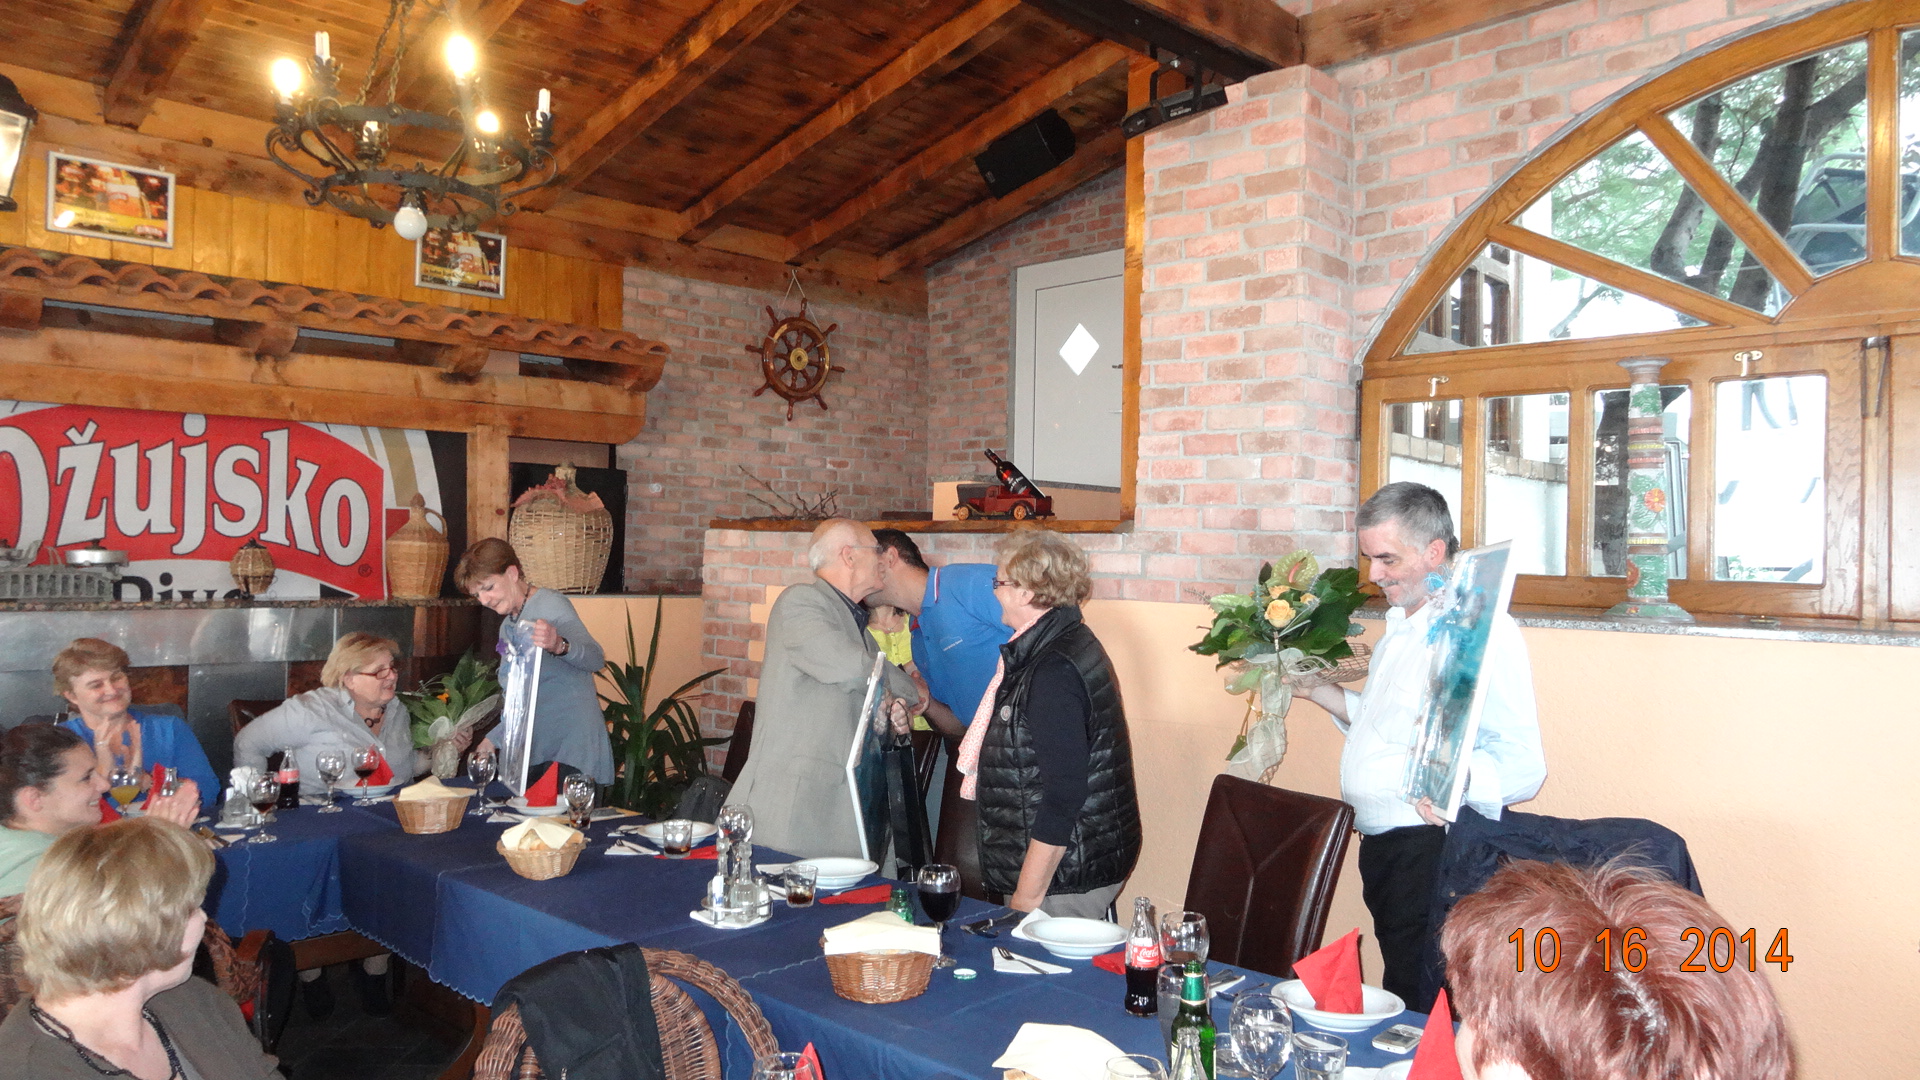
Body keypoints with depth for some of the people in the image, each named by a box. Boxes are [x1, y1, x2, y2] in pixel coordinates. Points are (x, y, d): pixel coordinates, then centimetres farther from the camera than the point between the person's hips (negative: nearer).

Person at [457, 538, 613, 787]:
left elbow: (596, 659, -25)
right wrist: (494, 739, 18)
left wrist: (559, 646, -44)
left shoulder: (549, 604, -9)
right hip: (536, 753, 8)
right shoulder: (508, 629, 18)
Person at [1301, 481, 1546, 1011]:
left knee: (1427, 1009, -5)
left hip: (1435, 851, -9)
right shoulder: (1401, 626, 17)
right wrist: (1323, 694, 16)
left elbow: (1524, 765, -19)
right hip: (1383, 844, 9)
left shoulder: (1482, 629, -14)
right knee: (1398, 999, 18)